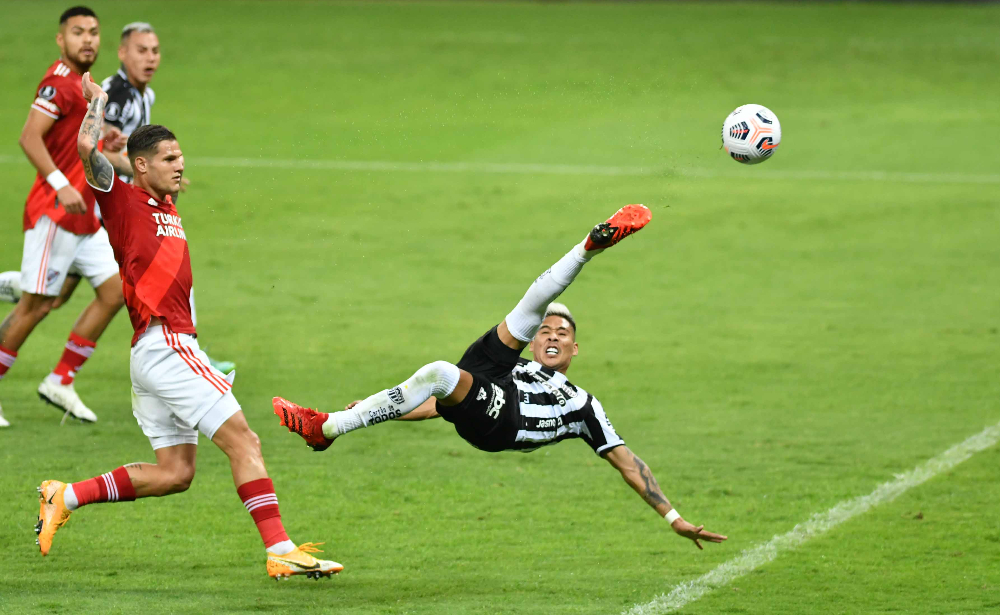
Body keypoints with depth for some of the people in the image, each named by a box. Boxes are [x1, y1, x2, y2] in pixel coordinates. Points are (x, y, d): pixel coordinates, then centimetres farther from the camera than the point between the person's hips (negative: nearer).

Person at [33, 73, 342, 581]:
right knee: (243, 442, -13)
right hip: (164, 345, -10)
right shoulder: (122, 200, -3)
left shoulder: (166, 207, 20)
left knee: (174, 472, 8)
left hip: (171, 347, 10)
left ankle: (66, 496, 11)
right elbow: (87, 148, -17)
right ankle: (280, 550, -18)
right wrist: (97, 100, -2)